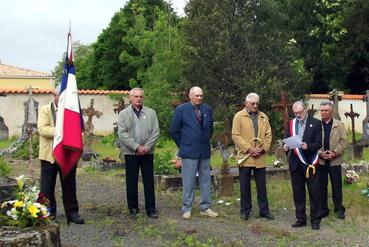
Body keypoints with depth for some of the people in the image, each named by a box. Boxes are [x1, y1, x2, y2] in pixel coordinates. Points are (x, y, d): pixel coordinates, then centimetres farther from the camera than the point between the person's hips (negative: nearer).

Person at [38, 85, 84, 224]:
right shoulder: (45, 110, 2)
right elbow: (42, 129, -12)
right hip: (49, 155, -2)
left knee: (69, 185, 8)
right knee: (47, 186, 5)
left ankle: (72, 212, 16)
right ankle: (48, 212, 17)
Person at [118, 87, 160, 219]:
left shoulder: (151, 113, 8)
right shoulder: (123, 114, 4)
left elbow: (156, 132, 2)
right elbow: (122, 134, -6)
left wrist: (146, 147, -10)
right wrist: (137, 147, -13)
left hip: (147, 152, 1)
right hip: (130, 152, -1)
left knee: (149, 181, 4)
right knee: (131, 182, 5)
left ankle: (151, 209, 12)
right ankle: (133, 209, 15)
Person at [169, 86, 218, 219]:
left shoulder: (207, 109, 7)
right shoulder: (181, 109, -5)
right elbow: (173, 130, 0)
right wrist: (182, 145, 3)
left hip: (205, 151, 4)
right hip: (189, 152, -4)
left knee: (206, 180, 9)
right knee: (188, 182, 1)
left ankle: (205, 207, 19)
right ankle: (187, 209, 11)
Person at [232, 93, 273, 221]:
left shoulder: (263, 117, 11)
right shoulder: (239, 116, -1)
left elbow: (268, 134, 8)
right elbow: (236, 135, -8)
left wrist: (263, 148, -7)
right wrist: (249, 149, -13)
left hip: (260, 157, 3)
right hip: (245, 156, -3)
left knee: (261, 185, 8)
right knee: (245, 185, 5)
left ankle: (264, 210, 17)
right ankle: (245, 210, 16)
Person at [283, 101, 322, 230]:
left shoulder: (315, 123, -1)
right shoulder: (291, 123, 11)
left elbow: (319, 143, -8)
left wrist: (308, 146, -25)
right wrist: (286, 146, -13)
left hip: (310, 162, -4)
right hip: (295, 163, 4)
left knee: (314, 192, 2)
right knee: (298, 192, 10)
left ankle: (315, 219, 12)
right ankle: (301, 218, 20)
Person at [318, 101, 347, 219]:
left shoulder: (339, 125, 4)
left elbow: (343, 141, -2)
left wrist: (335, 152, -15)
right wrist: (320, 153, -14)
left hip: (335, 160, 0)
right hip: (320, 160, 1)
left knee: (337, 186, 6)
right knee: (321, 186, 6)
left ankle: (339, 208, 18)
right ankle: (323, 209, 17)